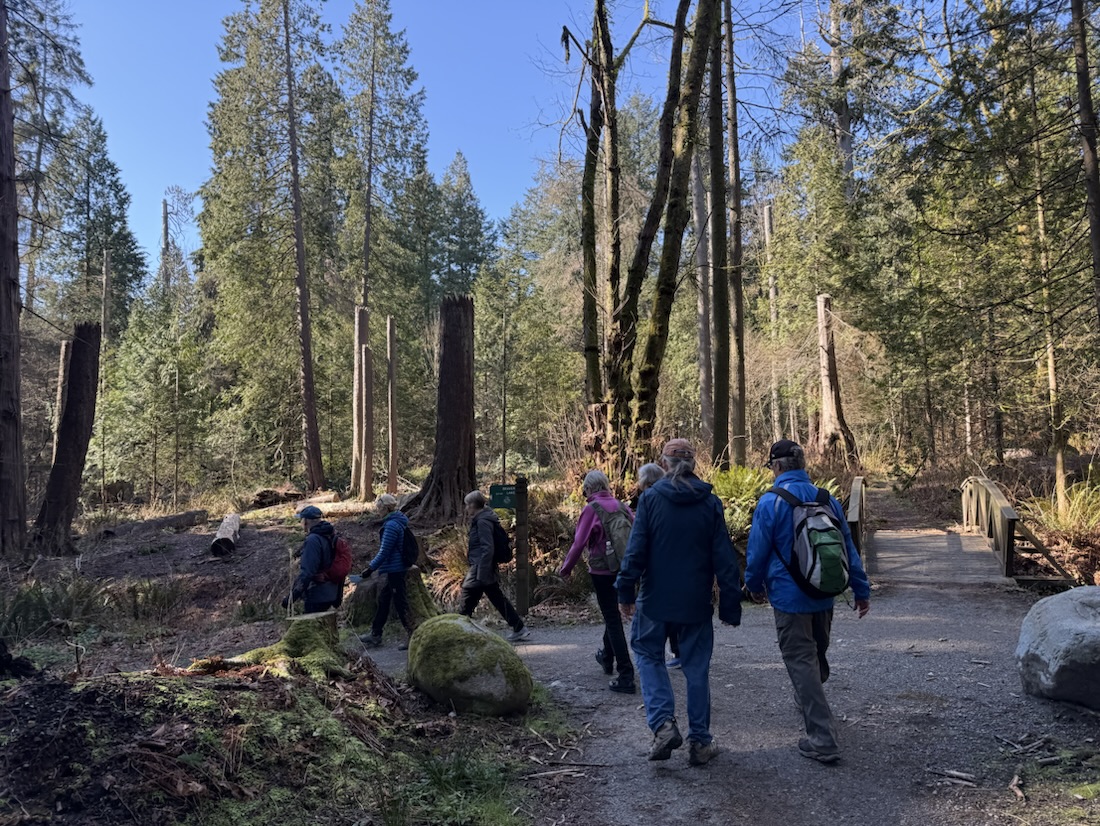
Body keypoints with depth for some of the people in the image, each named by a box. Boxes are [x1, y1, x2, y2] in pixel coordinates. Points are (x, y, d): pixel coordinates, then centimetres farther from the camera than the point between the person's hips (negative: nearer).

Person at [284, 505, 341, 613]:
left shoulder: (313, 540, -19)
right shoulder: (330, 537, 10)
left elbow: (306, 573, -25)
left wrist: (292, 597, -19)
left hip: (316, 597, -9)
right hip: (329, 595, 9)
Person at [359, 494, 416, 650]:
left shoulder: (391, 525, -20)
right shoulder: (399, 521, 10)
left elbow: (384, 551, -20)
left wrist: (371, 568, -14)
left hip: (394, 570, -10)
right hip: (396, 568, 10)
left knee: (400, 602, -2)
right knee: (383, 600, 18)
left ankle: (412, 636, 5)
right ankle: (375, 634, 28)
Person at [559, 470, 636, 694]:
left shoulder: (592, 509, -10)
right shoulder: (620, 505, 5)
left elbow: (579, 543, -11)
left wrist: (565, 568, 1)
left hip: (602, 570, -6)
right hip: (624, 568, 6)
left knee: (613, 620, -2)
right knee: (612, 613, 25)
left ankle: (626, 677, -4)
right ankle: (607, 657, 44)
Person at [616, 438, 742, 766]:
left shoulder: (650, 498, -7)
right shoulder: (710, 503, -1)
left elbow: (636, 550, -10)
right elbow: (724, 558, -1)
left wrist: (626, 592, -3)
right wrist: (730, 605, 4)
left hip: (656, 598, -2)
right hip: (697, 603, 2)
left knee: (648, 654, 17)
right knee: (697, 668, 12)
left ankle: (663, 723, 0)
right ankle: (699, 741, 19)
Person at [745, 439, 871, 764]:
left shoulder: (770, 502, -14)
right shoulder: (827, 500, 2)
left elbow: (757, 552, -9)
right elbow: (848, 548, 7)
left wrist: (754, 585, 8)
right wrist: (862, 591, 13)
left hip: (789, 597, -6)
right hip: (824, 595, 6)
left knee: (801, 662, -1)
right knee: (817, 655, 24)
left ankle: (823, 740, -4)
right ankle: (808, 701, 46)